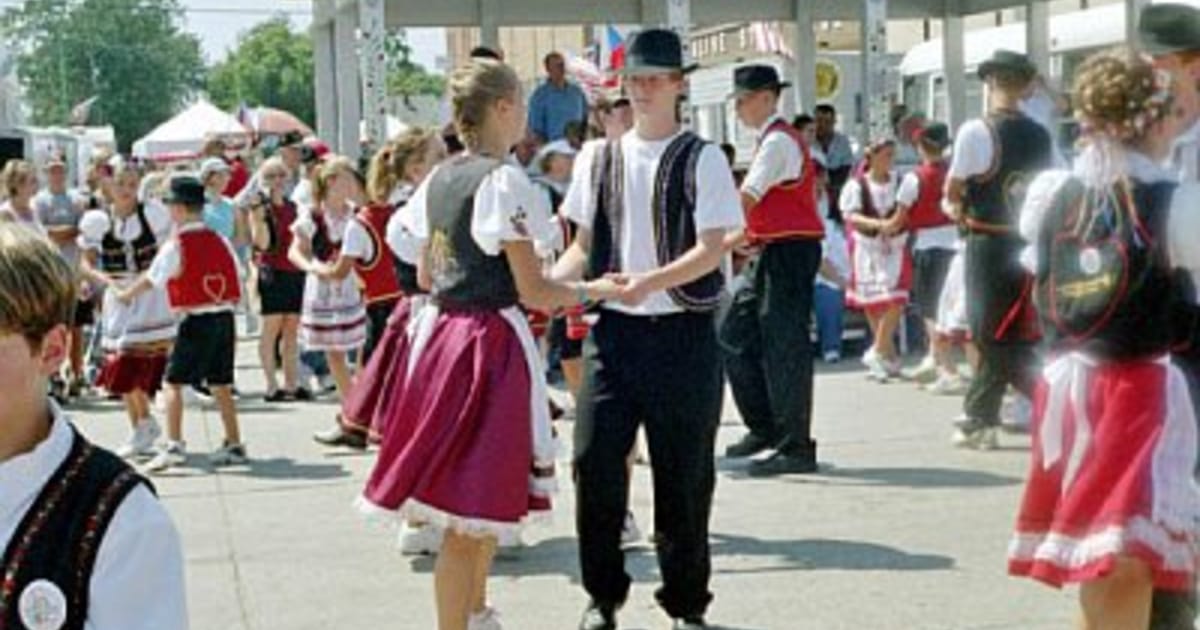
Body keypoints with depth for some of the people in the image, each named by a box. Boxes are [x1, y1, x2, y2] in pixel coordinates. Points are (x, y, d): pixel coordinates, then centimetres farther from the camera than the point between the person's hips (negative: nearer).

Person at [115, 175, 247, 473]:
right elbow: (236, 283, 10)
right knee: (220, 383, 15)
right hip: (224, 317, 6)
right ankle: (234, 445, 19)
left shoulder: (176, 245, -8)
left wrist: (126, 295, 17)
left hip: (196, 321, -6)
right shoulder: (220, 241, 8)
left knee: (174, 382, -2)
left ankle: (174, 446, -11)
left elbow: (151, 280, 1)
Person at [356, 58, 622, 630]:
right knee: (472, 515, -4)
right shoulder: (503, 181, -14)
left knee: (486, 502, 23)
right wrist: (596, 290, -1)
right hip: (491, 342, -9)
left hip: (440, 334, 9)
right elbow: (533, 292, -15)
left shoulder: (439, 178, 10)